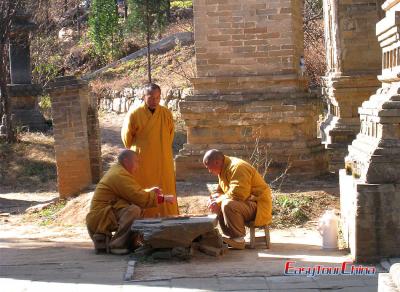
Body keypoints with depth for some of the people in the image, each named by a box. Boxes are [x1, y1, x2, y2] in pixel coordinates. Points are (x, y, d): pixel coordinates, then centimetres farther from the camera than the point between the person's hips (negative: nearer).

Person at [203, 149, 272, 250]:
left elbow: (236, 194, -30)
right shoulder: (224, 168, 12)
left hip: (257, 205, -11)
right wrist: (214, 196, 1)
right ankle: (230, 236, 5)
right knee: (219, 205, 6)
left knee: (228, 205, -32)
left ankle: (238, 239, -20)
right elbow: (222, 190, 23)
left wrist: (218, 202, -20)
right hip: (245, 203, 11)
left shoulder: (237, 168, -21)